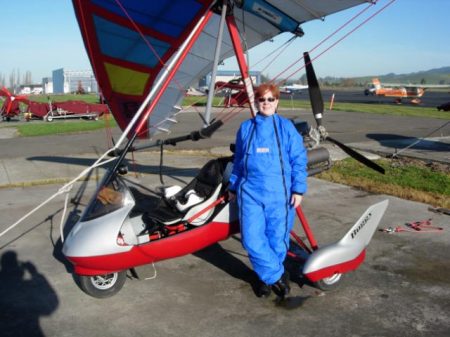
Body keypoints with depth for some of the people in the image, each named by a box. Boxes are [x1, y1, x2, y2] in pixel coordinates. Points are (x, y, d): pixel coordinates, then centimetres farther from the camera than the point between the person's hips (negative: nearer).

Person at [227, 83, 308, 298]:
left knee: (277, 238, 5)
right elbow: (238, 160, 18)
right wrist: (233, 186, 21)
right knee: (252, 238, -5)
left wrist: (298, 189, -4)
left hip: (279, 193, -2)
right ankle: (277, 276, 11)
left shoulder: (286, 127, 2)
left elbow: (299, 159, 2)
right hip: (250, 191, 2)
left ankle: (268, 278, 26)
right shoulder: (246, 128, 10)